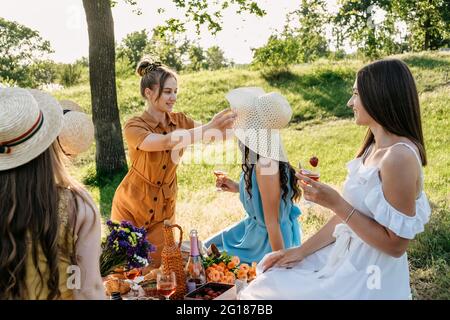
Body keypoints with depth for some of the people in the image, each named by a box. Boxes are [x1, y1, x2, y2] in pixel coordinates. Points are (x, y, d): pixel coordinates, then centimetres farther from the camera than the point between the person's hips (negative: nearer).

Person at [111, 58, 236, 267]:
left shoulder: (180, 120, -6)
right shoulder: (134, 127, -20)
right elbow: (166, 141, -38)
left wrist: (229, 124, -39)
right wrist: (208, 127, -47)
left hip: (163, 208, 3)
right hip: (131, 206, -3)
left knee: (156, 265, 9)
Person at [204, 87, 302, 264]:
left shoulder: (266, 164, -32)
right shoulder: (258, 154, -5)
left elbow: (272, 222, -26)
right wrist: (237, 187, 4)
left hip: (268, 239, -9)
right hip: (256, 227, 9)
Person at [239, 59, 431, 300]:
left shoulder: (399, 156, -24)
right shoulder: (374, 148, 6)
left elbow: (395, 245, -22)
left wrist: (335, 203, -23)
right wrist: (302, 251, 5)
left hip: (368, 280, -8)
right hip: (346, 258, 8)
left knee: (269, 291, -3)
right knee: (266, 282, 10)